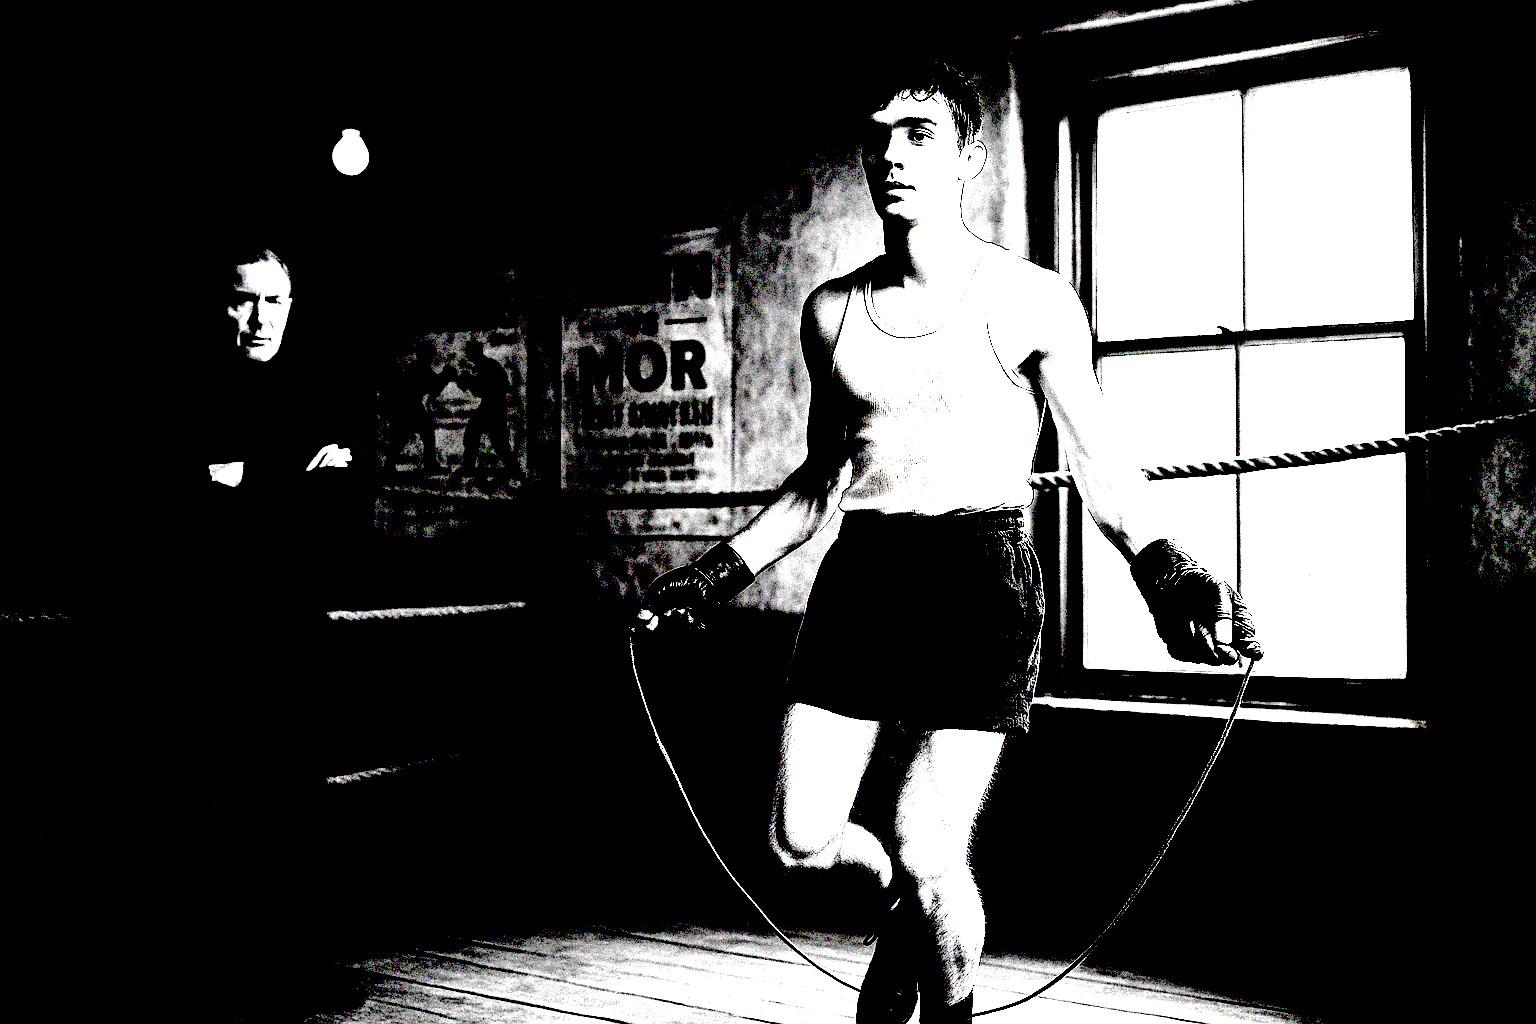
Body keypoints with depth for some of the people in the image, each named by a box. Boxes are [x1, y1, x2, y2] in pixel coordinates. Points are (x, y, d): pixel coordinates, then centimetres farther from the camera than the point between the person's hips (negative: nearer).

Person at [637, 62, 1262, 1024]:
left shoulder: (1031, 302, -2)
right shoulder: (833, 311, 10)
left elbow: (1101, 466, -1)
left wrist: (1164, 568, -19)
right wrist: (722, 571, 17)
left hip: (980, 577, -4)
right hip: (859, 572, 4)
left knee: (929, 857, -5)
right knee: (802, 841, 3)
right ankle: (902, 893, 37)